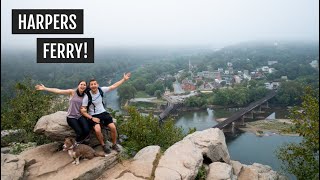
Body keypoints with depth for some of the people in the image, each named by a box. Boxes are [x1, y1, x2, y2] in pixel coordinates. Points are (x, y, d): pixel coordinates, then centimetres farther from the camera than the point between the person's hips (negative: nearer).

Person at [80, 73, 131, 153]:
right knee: (97, 130, -29)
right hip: (93, 116, -3)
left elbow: (113, 86, 2)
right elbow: (83, 111, -12)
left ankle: (114, 144, 11)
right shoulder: (87, 96, -15)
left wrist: (124, 79, 2)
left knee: (113, 127, -14)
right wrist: (92, 118, -20)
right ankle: (103, 145, -2)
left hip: (103, 113, 4)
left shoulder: (101, 90, -6)